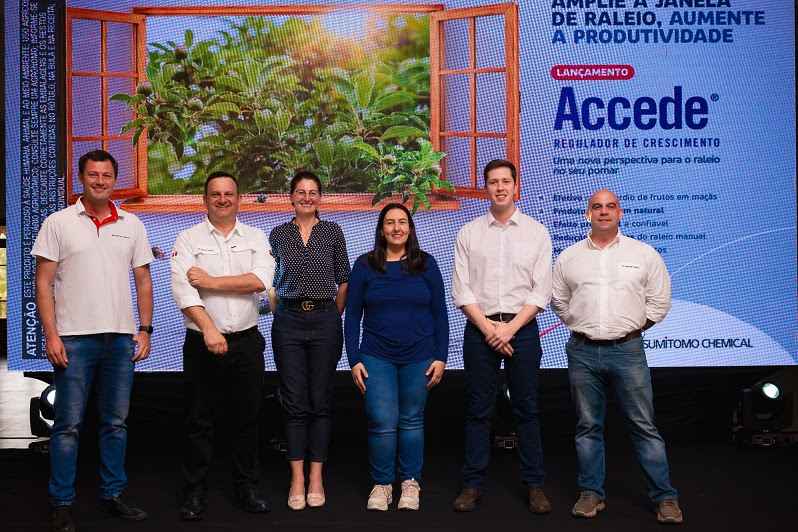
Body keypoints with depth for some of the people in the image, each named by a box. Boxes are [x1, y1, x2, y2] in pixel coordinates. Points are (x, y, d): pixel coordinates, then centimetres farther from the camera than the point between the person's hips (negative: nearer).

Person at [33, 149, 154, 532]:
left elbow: (143, 280, 12)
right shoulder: (58, 223, 0)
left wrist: (145, 329, 4)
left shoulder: (132, 225, 9)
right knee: (68, 424, 2)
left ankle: (112, 494, 24)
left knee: (116, 422, 11)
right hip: (73, 338, -3)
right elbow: (43, 283, -2)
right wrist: (51, 335, -10)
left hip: (121, 337, 3)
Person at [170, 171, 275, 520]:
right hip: (202, 342, -1)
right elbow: (182, 289, -12)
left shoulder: (256, 238, 7)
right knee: (199, 420, 5)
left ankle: (247, 488, 22)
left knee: (246, 418, 9)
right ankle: (194, 493, 17)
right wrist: (209, 330, -23)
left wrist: (211, 282, -13)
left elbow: (260, 280, -10)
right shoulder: (189, 239, 1)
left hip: (246, 342, 2)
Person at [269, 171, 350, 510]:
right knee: (295, 402, 2)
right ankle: (297, 479, 8)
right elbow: (273, 281, 14)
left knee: (320, 400, 3)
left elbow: (343, 281, 8)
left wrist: (335, 317, 6)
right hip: (288, 320, 1)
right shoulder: (278, 234, 8)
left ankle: (316, 477, 11)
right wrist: (279, 313, 8)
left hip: (324, 319, 0)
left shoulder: (333, 232, 5)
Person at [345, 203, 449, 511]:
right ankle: (381, 484, 13)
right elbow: (352, 315, 4)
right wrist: (354, 360, -2)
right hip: (377, 358, 0)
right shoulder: (364, 265, 3)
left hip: (419, 358, 1)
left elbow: (439, 313, 5)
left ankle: (410, 483, 22)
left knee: (412, 421, 8)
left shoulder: (426, 264, 4)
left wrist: (440, 357, -1)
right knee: (382, 423, -4)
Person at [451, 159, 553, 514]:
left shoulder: (536, 232, 4)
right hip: (479, 328, 1)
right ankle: (473, 483, 14)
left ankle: (534, 485, 14)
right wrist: (488, 328, -9)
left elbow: (541, 290, -1)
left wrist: (510, 328, -11)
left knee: (526, 409, 5)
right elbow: (461, 289, 1)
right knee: (478, 409, 5)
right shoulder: (468, 233, 6)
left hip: (522, 329, 0)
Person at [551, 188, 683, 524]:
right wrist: (581, 324, 11)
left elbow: (659, 301, 8)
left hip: (627, 350, -1)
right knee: (588, 427, 9)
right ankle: (592, 493, 19)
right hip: (582, 351, 2)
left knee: (644, 426, 1)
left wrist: (632, 327, 6)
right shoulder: (568, 258, 7)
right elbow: (559, 301, 17)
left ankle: (664, 496, 11)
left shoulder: (644, 254, 4)